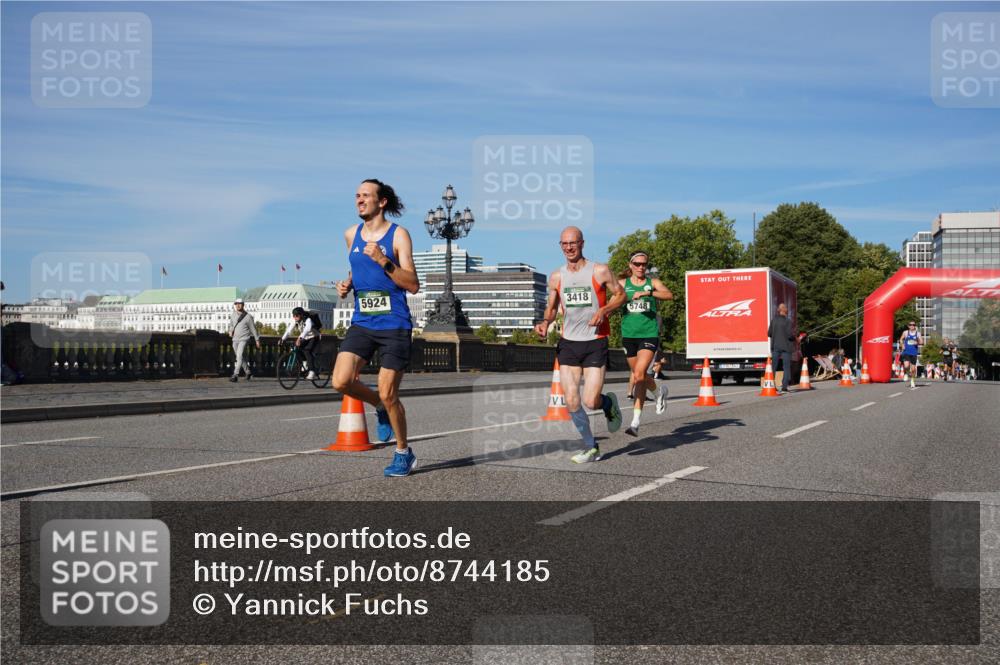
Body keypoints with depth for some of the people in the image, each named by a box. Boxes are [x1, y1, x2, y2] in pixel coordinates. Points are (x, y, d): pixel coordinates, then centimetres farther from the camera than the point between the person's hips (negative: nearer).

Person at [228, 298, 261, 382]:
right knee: (240, 357, 14)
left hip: (244, 339, -6)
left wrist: (257, 340, 4)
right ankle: (248, 372, 31)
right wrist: (230, 331, 3)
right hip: (235, 339, 6)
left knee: (239, 356, -20)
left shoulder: (248, 316, -7)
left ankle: (235, 375, -25)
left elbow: (253, 328, 1)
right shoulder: (233, 315, 6)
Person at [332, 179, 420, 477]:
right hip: (362, 322, 5)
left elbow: (413, 285, -12)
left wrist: (383, 261, -23)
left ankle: (403, 453, 21)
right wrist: (347, 284, 6)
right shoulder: (351, 234, 10)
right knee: (341, 381, -14)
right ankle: (381, 408, 18)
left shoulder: (398, 235, -7)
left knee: (388, 394, -2)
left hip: (394, 324, -5)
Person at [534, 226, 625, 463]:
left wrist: (603, 310, -14)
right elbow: (551, 307, 16)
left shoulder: (599, 271, -5)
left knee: (590, 402, -11)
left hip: (595, 343, -3)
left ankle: (609, 403, 26)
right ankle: (591, 447, 14)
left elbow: (620, 295, 4)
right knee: (571, 402, -4)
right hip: (568, 343, 4)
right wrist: (545, 322, -5)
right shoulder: (556, 277, 6)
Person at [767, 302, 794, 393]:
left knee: (773, 367, 10)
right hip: (786, 347, -4)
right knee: (786, 367, 4)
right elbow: (789, 335, -16)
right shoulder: (788, 321, -12)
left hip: (775, 347, 4)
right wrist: (795, 338, 4)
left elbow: (769, 333, 5)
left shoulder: (773, 320, 2)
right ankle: (784, 387, -1)